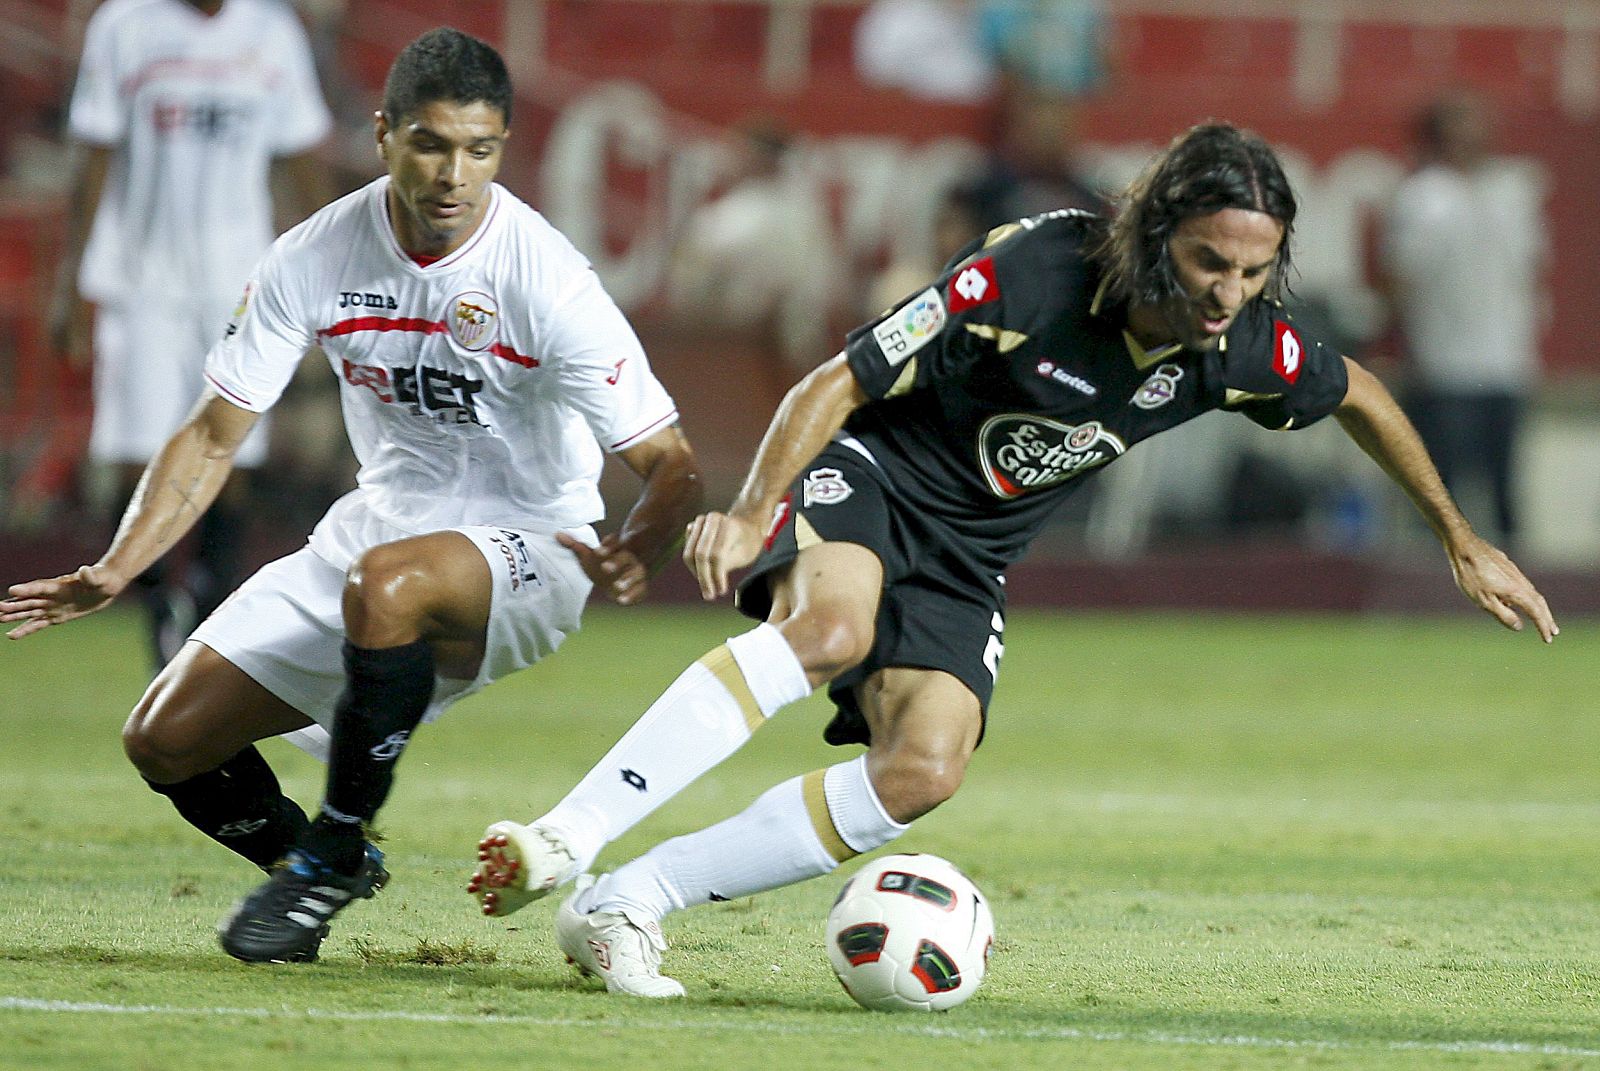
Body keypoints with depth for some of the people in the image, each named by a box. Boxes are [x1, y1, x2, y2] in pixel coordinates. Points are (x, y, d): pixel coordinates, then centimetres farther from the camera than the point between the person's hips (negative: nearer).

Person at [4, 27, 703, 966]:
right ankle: (311, 863, 25)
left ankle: (338, 849, -19)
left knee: (386, 583, -39)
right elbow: (216, 434, 2)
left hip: (523, 551, -5)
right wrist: (115, 570, -10)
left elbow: (670, 462, -17)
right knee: (165, 742, -3)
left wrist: (632, 554, -39)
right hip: (377, 528, 5)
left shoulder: (547, 280, -19)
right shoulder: (315, 259, -7)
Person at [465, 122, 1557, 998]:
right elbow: (839, 383, -22)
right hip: (869, 479, -5)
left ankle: (628, 903, -16)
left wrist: (1462, 540, 20)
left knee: (924, 771, -19)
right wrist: (752, 511, -35)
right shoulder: (1031, 271, -27)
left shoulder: (1244, 349, -12)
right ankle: (565, 841, -42)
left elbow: (1359, 395, 11)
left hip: (968, 556, 5)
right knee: (831, 628, -38)